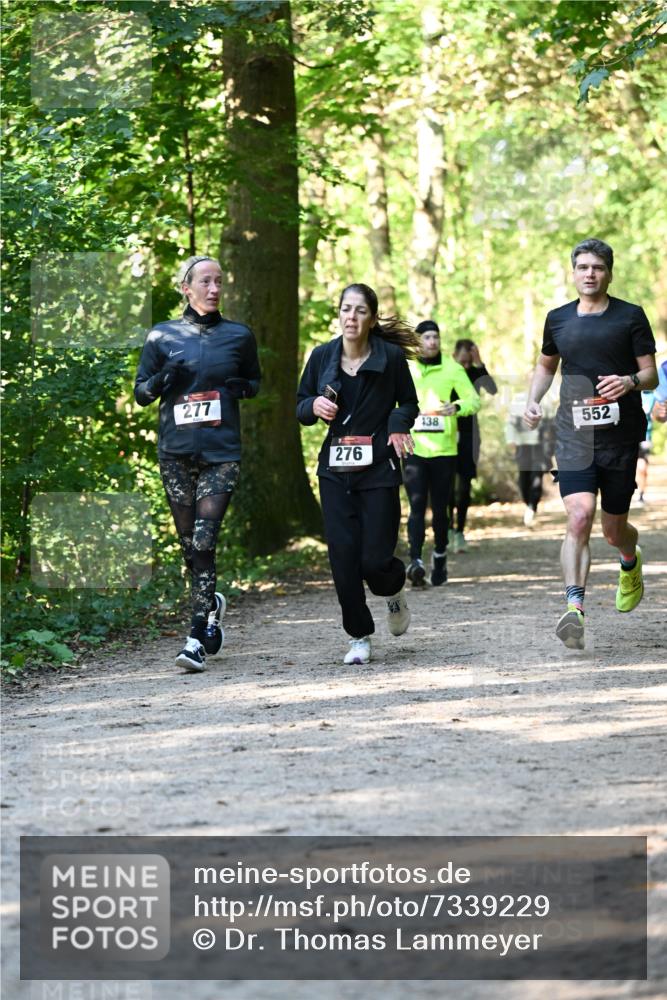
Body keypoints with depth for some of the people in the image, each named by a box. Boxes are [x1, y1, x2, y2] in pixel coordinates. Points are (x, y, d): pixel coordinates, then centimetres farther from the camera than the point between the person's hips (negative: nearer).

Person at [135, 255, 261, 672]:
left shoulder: (239, 336, 6)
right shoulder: (163, 336, 5)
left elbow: (255, 382, 19)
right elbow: (141, 392, 9)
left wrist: (239, 387, -4)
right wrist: (163, 380, -12)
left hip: (222, 452, -2)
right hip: (176, 450, 2)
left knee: (204, 540, -13)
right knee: (188, 543, 8)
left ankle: (198, 639, -14)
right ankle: (211, 605, 36)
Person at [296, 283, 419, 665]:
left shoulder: (391, 356, -4)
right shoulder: (323, 356, 3)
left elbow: (409, 403, 9)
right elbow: (301, 406, 12)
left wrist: (399, 424, -12)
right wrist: (315, 406, -10)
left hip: (379, 468, -3)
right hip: (335, 469, 3)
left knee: (375, 560, -7)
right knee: (344, 558, -4)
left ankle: (395, 590, 30)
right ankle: (359, 636, 11)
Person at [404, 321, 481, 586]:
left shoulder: (452, 369, 5)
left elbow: (475, 400, 0)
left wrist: (457, 407, -20)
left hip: (444, 450, 0)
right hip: (413, 449, 0)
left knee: (440, 509, 6)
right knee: (417, 506, -12)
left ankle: (440, 556, 27)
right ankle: (415, 561, -20)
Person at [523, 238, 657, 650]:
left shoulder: (631, 316, 0)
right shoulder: (558, 319, 9)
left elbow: (652, 376, 0)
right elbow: (546, 365, 26)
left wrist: (631, 381, -22)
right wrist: (533, 401, 8)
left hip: (621, 436, -1)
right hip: (574, 435, 1)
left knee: (614, 529, 10)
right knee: (579, 518, -19)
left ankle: (632, 562, 46)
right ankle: (575, 609, -24)